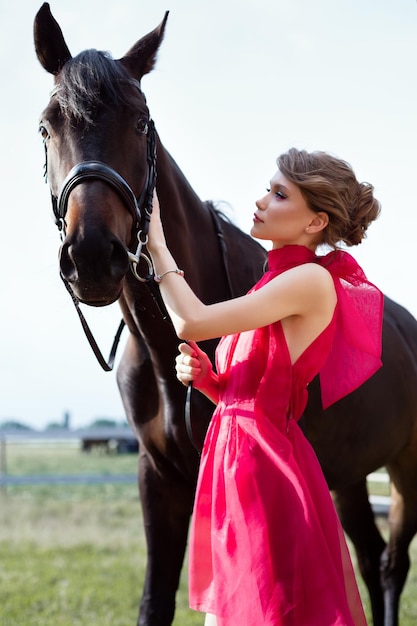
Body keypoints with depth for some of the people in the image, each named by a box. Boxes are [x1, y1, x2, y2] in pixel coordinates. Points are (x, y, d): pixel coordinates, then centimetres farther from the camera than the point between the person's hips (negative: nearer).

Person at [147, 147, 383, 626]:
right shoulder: (275, 282, 16)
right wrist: (207, 377, 0)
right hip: (235, 463, 9)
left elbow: (192, 322, -19)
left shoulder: (312, 280, -12)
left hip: (267, 469, -9)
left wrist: (155, 241, -8)